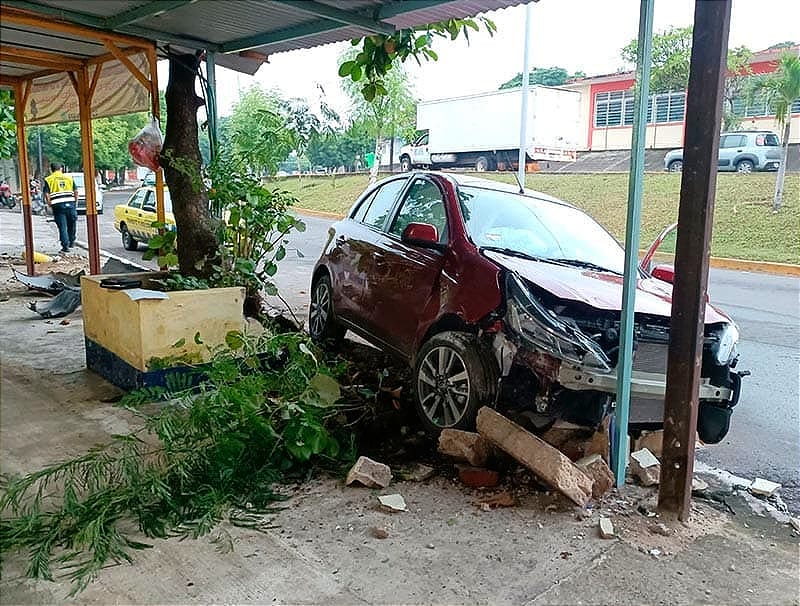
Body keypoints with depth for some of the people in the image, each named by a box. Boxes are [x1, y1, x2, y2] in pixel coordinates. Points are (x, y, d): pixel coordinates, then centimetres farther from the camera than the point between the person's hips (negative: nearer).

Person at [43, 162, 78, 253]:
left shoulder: (48, 179, 6)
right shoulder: (69, 178, 13)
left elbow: (47, 194, -3)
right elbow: (76, 191, 6)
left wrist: (50, 205, 8)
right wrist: (75, 203, 13)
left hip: (58, 205, -2)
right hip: (70, 204, 2)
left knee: (62, 226, 1)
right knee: (71, 224, 19)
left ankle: (65, 246, -1)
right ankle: (71, 242, 29)